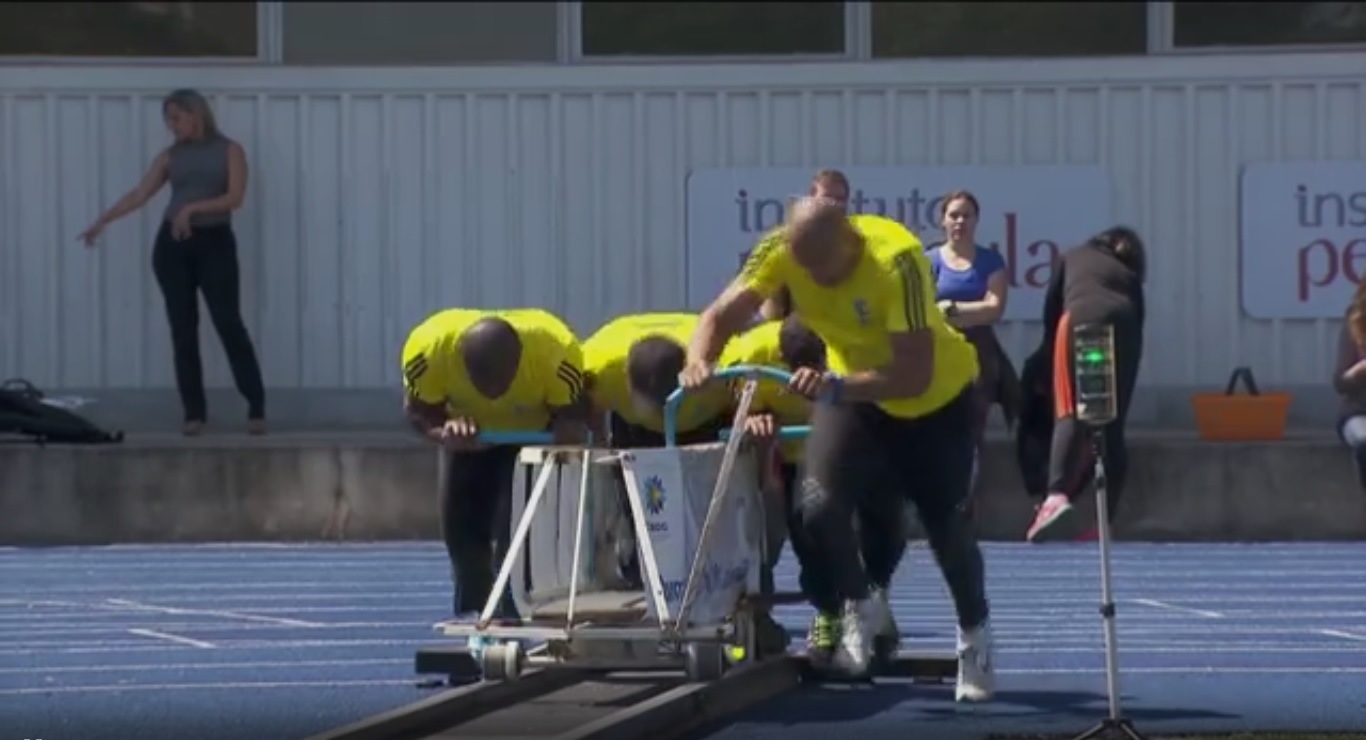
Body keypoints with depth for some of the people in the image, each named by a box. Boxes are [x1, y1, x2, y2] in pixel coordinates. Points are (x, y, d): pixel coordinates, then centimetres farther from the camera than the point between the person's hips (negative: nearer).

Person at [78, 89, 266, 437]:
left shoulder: (229, 150, 2)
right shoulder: (171, 156, 9)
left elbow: (235, 197, -9)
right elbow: (139, 194, 3)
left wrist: (193, 207, -19)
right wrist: (102, 221, -7)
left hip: (215, 243, -3)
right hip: (172, 245, 3)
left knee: (229, 323, -8)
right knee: (183, 329, 1)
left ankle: (256, 408, -5)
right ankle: (194, 412, 4)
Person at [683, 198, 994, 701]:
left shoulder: (897, 260, -38)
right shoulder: (783, 250, -24)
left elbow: (914, 375, -40)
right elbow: (723, 314, -24)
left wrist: (838, 387, -53)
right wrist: (700, 361, -46)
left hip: (936, 395, -3)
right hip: (851, 389, 3)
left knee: (945, 523, 2)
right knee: (819, 504, -16)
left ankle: (975, 640, 29)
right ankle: (859, 608, 13)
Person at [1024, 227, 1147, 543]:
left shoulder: (1072, 258, 31)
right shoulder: (1131, 276, 33)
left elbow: (1051, 308, 23)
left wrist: (1051, 355, 32)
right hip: (1123, 327, 2)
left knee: (1070, 414, -14)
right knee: (1112, 428, 5)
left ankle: (1057, 495, -37)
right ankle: (1106, 521, -1)